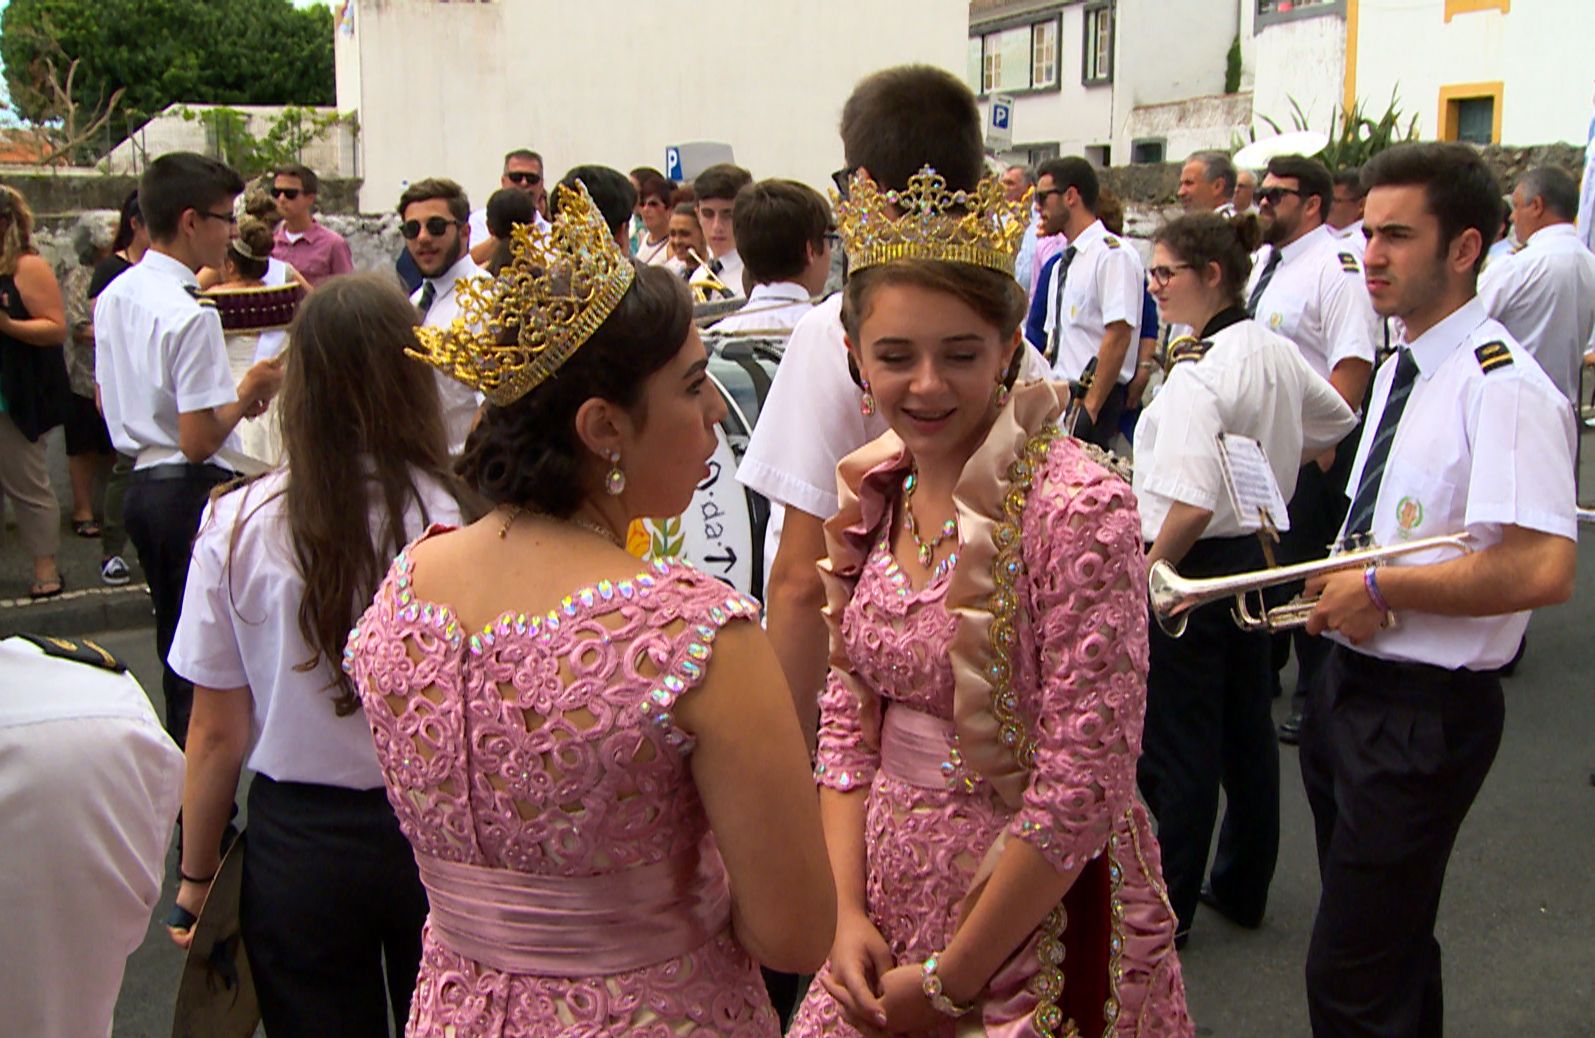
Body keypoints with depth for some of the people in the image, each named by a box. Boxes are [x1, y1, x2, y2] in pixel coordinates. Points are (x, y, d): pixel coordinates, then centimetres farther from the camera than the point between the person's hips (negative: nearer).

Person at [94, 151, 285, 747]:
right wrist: (248, 391, -5)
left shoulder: (114, 296, 8)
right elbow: (199, 441, -22)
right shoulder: (190, 314, -20)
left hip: (143, 488, 10)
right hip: (193, 492, -10)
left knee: (176, 651, 21)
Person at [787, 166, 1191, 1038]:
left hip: (1036, 916, -5)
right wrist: (848, 911, -5)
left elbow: (1082, 787, -21)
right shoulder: (873, 492, -1)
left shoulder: (1078, 510, -21)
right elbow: (848, 719, 4)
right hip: (891, 899, 6)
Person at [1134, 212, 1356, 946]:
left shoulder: (1196, 371, -23)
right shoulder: (1276, 352, 3)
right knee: (1247, 732, 19)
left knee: (1175, 747, 5)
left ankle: (1167, 907, 19)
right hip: (1261, 556, 9)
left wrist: (1147, 573, -18)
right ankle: (1243, 890, 34)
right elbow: (1337, 423, 22)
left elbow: (1192, 504, -31)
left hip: (1197, 565, -9)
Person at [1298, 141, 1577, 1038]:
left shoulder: (1502, 387, -20)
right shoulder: (1401, 368, 9)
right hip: (1351, 682, 9)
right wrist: (1338, 588, 1)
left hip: (1424, 710, -9)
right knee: (1391, 947, 25)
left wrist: (1380, 589, -20)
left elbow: (1544, 570, -31)